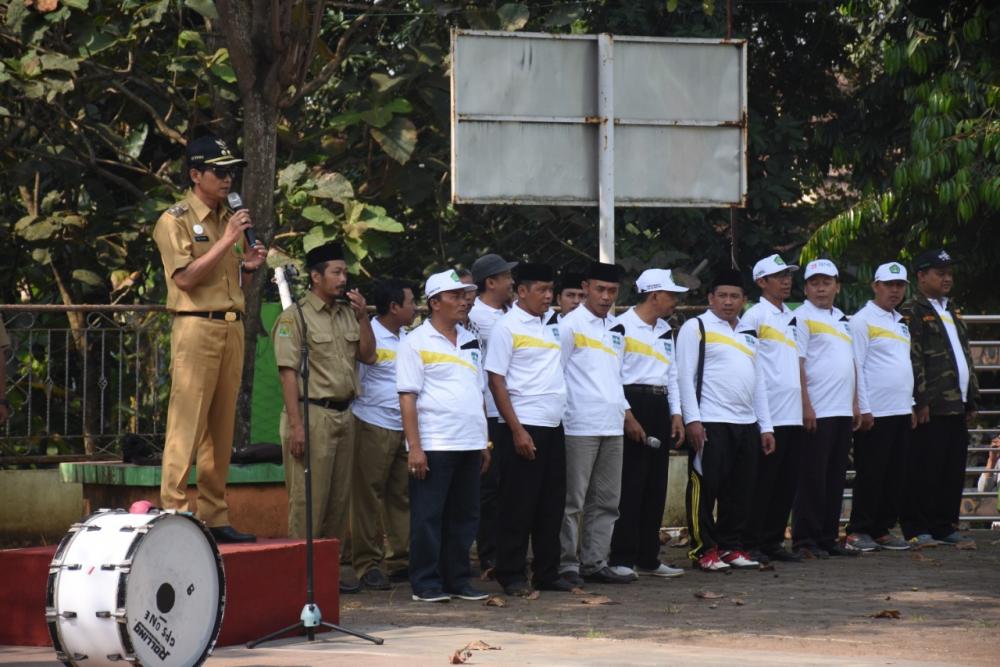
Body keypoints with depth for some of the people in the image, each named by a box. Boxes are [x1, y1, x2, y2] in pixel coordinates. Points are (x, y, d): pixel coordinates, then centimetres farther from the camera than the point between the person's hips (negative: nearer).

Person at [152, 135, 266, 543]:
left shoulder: (229, 219, 20)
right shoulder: (176, 221, -2)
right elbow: (185, 277, -13)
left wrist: (249, 266, 4)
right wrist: (227, 241, -14)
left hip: (232, 328, 7)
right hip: (196, 328, -7)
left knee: (222, 429, 6)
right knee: (187, 425, -10)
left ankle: (215, 517, 9)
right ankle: (175, 515, -10)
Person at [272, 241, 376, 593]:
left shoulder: (347, 313, 15)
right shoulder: (295, 316, -6)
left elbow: (368, 355, 16)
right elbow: (288, 371, -11)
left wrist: (363, 317, 2)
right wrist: (296, 425, -18)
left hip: (344, 414, 7)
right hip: (313, 413, -7)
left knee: (339, 496, 10)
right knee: (308, 497, -7)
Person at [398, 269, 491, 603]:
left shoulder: (470, 341, 16)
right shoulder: (416, 342, -4)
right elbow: (408, 397, -9)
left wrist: (484, 441, 15)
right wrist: (414, 447, -15)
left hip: (469, 444, 7)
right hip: (434, 446, -7)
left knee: (464, 516, 9)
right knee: (428, 516, -3)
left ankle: (458, 580, 16)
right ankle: (426, 584, 2)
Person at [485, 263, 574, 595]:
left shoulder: (552, 324, 13)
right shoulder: (507, 327, -7)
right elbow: (496, 381, -10)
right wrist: (517, 430, -15)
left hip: (553, 427, 7)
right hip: (524, 427, -7)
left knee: (552, 503, 9)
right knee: (519, 505, -2)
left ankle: (547, 573, 16)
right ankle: (512, 576, 5)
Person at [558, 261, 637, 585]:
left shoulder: (616, 328, 17)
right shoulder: (571, 325, -5)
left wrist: (626, 413, 20)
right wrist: (558, 417, -12)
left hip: (612, 427, 7)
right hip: (580, 426, -7)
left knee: (606, 500, 9)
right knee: (572, 500, -4)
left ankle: (595, 562, 14)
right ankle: (567, 565, -1)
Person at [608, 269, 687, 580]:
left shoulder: (664, 330, 18)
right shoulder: (623, 326, -9)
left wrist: (675, 413, 11)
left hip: (659, 406, 8)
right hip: (633, 405, -8)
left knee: (656, 486, 9)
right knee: (630, 486, -8)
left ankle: (648, 557, 15)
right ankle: (621, 559, -5)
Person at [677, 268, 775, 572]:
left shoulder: (748, 335, 21)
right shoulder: (696, 327, 0)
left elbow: (758, 382, 23)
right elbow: (685, 376, -7)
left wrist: (765, 427, 16)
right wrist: (692, 420, -15)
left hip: (746, 423, 7)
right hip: (710, 423, -7)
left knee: (740, 489, 9)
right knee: (706, 487, -6)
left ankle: (730, 546, 17)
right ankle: (704, 549, 0)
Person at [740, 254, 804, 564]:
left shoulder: (791, 317, 17)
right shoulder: (754, 316, -6)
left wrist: (805, 403, 16)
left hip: (793, 415, 7)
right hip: (769, 416, -7)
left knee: (787, 482, 9)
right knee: (762, 483, -4)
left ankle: (773, 541, 15)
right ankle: (751, 544, 1)